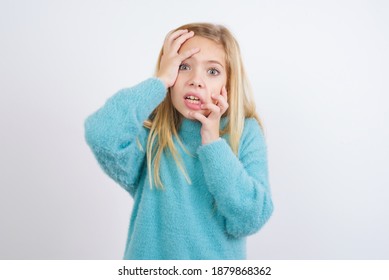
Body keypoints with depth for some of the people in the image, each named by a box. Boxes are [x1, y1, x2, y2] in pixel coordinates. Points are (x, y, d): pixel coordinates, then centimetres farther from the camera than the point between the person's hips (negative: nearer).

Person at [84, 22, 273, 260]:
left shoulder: (246, 134, -9)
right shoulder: (149, 137, -11)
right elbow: (100, 134, -31)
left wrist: (212, 142, -20)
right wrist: (160, 80, -21)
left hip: (219, 257, 1)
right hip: (152, 254, 0)